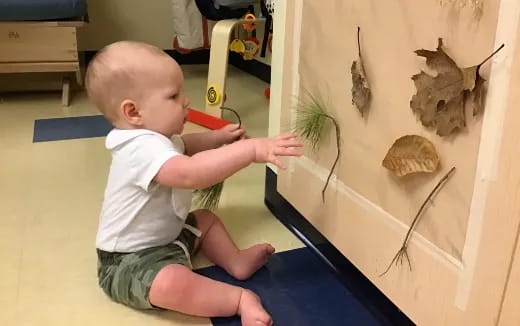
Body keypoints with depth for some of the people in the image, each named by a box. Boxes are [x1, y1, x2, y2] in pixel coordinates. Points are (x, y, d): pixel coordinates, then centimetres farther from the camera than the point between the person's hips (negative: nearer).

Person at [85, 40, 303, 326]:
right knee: (172, 284, -37)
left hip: (165, 236, 11)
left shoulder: (155, 135, 4)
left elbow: (181, 147, 28)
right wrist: (252, 149, -49)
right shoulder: (143, 147, -31)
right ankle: (240, 299, -22)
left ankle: (236, 261, 9)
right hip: (130, 262, -11)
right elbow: (190, 173, -50)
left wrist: (218, 137, 14)